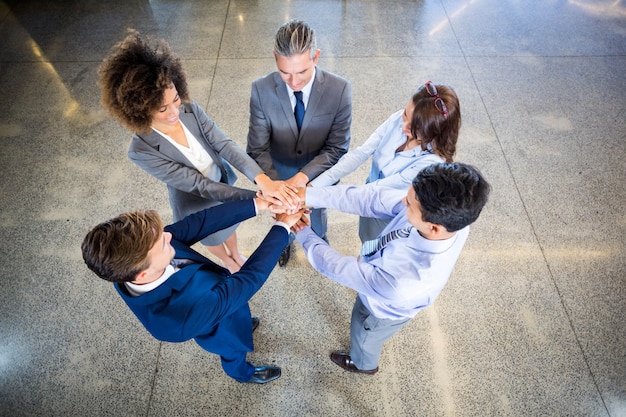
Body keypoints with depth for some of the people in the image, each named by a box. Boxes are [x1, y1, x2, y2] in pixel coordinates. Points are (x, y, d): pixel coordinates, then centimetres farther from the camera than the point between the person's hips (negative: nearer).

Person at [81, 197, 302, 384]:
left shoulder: (130, 264, -33)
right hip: (221, 328, -4)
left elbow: (199, 221, -30)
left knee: (239, 321, 37)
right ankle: (242, 373, 65)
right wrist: (283, 227, -37)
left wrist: (257, 204, -35)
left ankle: (242, 323, 71)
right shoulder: (186, 313, -50)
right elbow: (249, 278, -43)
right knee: (233, 352, 31)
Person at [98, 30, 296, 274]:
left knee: (229, 226, 32)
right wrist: (255, 199, -41)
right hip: (197, 204, -3)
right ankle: (227, 261, 64)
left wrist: (261, 179, -46)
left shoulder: (190, 110, -23)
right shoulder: (142, 151, -33)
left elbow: (224, 145, -28)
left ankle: (236, 255, 66)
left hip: (225, 185, 3)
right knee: (213, 237, 29)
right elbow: (198, 185, -35)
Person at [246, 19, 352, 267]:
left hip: (318, 174, 0)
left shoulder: (339, 90, -28)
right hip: (280, 172, 0)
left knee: (316, 212, 30)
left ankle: (319, 240, 66)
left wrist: (303, 177, -36)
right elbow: (258, 149, -24)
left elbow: (337, 148, -22)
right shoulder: (261, 90, -27)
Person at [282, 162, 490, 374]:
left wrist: (301, 231, -20)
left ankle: (362, 364, 67)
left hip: (381, 310, -4)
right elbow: (375, 198, -30)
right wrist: (309, 195, -32)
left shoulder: (403, 283, -50)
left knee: (364, 336, 31)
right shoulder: (447, 211, -35)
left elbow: (339, 267, -34)